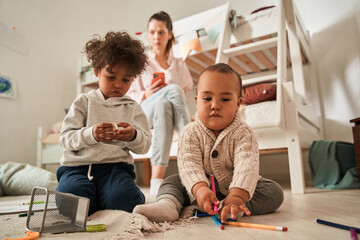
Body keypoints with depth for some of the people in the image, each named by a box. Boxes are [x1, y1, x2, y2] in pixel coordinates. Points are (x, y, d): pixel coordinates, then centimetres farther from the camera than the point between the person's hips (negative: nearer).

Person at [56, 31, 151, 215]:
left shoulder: (132, 108, 13)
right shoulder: (84, 102, 10)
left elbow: (145, 145, 7)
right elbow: (65, 139, 1)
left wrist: (133, 136, -17)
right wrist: (91, 135, -19)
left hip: (115, 166, 0)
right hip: (77, 166, 1)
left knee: (122, 200, -30)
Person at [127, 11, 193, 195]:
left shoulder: (179, 65, 19)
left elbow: (187, 92, 18)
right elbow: (128, 96, 8)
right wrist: (146, 95, -13)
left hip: (171, 111, 2)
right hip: (142, 111, -1)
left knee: (163, 105, -37)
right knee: (174, 89, -32)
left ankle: (156, 178, -44)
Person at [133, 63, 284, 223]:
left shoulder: (242, 134, -15)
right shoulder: (191, 133, -11)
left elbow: (246, 166, -29)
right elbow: (188, 163, -24)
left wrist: (236, 197, -47)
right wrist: (200, 188, -45)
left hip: (232, 188, -1)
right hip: (199, 187, 1)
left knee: (274, 191, -20)